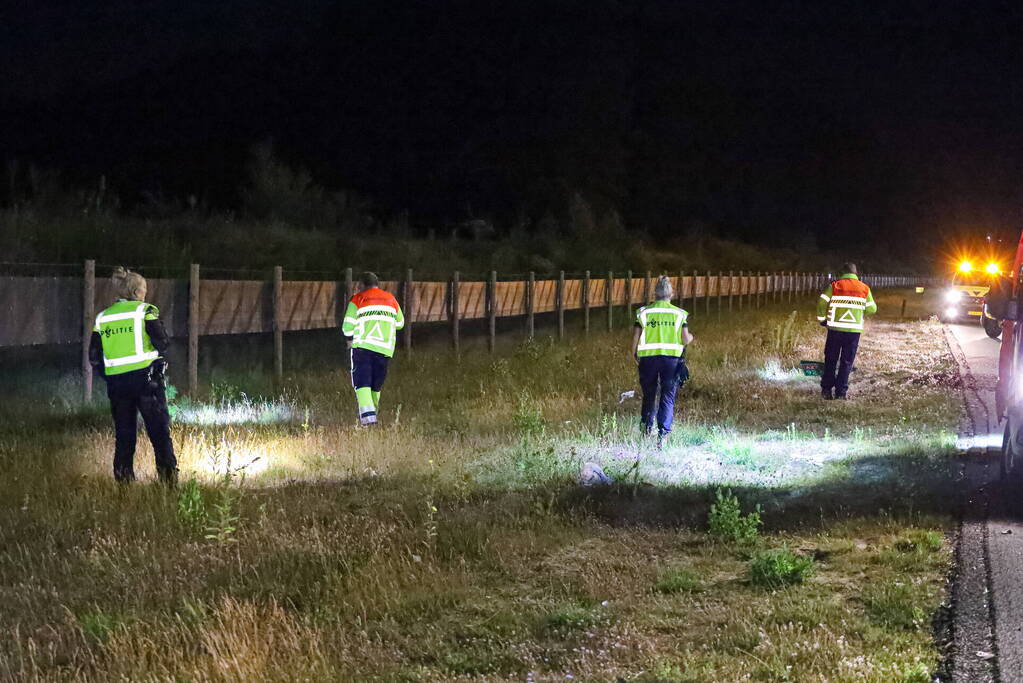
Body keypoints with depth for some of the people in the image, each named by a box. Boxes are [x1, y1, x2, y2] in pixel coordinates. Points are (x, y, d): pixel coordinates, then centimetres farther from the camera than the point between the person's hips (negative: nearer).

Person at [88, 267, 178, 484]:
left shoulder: (102, 317, 11)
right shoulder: (145, 311, -3)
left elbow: (94, 356, 9)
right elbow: (162, 343, -9)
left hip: (116, 382, 4)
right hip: (146, 377, -4)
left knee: (123, 433, 10)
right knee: (159, 429, 0)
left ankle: (123, 479, 9)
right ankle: (168, 476, -4)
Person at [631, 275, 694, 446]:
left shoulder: (644, 312, 2)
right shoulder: (679, 314, 1)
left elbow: (636, 337, -2)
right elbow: (685, 340, -3)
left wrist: (634, 355, 14)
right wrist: (691, 337, 21)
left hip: (648, 357, 1)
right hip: (672, 358, -1)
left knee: (649, 394, 18)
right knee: (668, 396, 1)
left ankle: (647, 426, 22)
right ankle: (663, 432, -9)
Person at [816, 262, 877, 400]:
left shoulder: (834, 286, -1)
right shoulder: (865, 289, 4)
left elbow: (821, 303, -7)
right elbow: (872, 309, 9)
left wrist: (822, 319, 8)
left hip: (835, 328, -1)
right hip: (854, 330, 1)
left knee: (831, 360, 10)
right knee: (847, 362, 7)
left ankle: (826, 390, 8)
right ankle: (841, 392, 4)